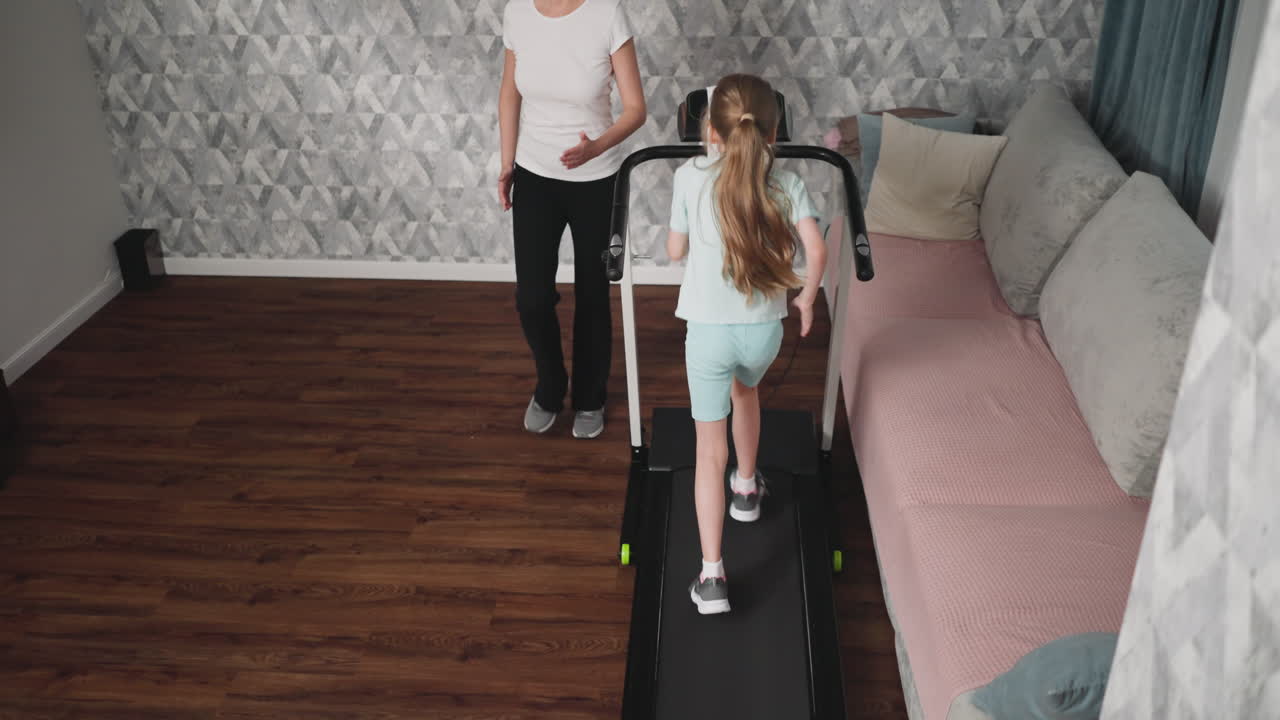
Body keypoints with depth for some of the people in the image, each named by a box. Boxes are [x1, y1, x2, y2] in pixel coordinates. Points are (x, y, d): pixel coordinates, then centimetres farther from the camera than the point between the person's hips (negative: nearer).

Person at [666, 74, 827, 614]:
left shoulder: (690, 176, -9)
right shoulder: (786, 183, -5)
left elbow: (675, 250, 0)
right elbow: (816, 251, -15)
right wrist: (807, 297, 3)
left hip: (708, 331, -2)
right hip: (765, 328, 2)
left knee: (710, 451, 5)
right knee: (745, 388, 36)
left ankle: (711, 576, 0)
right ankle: (747, 488, 54)